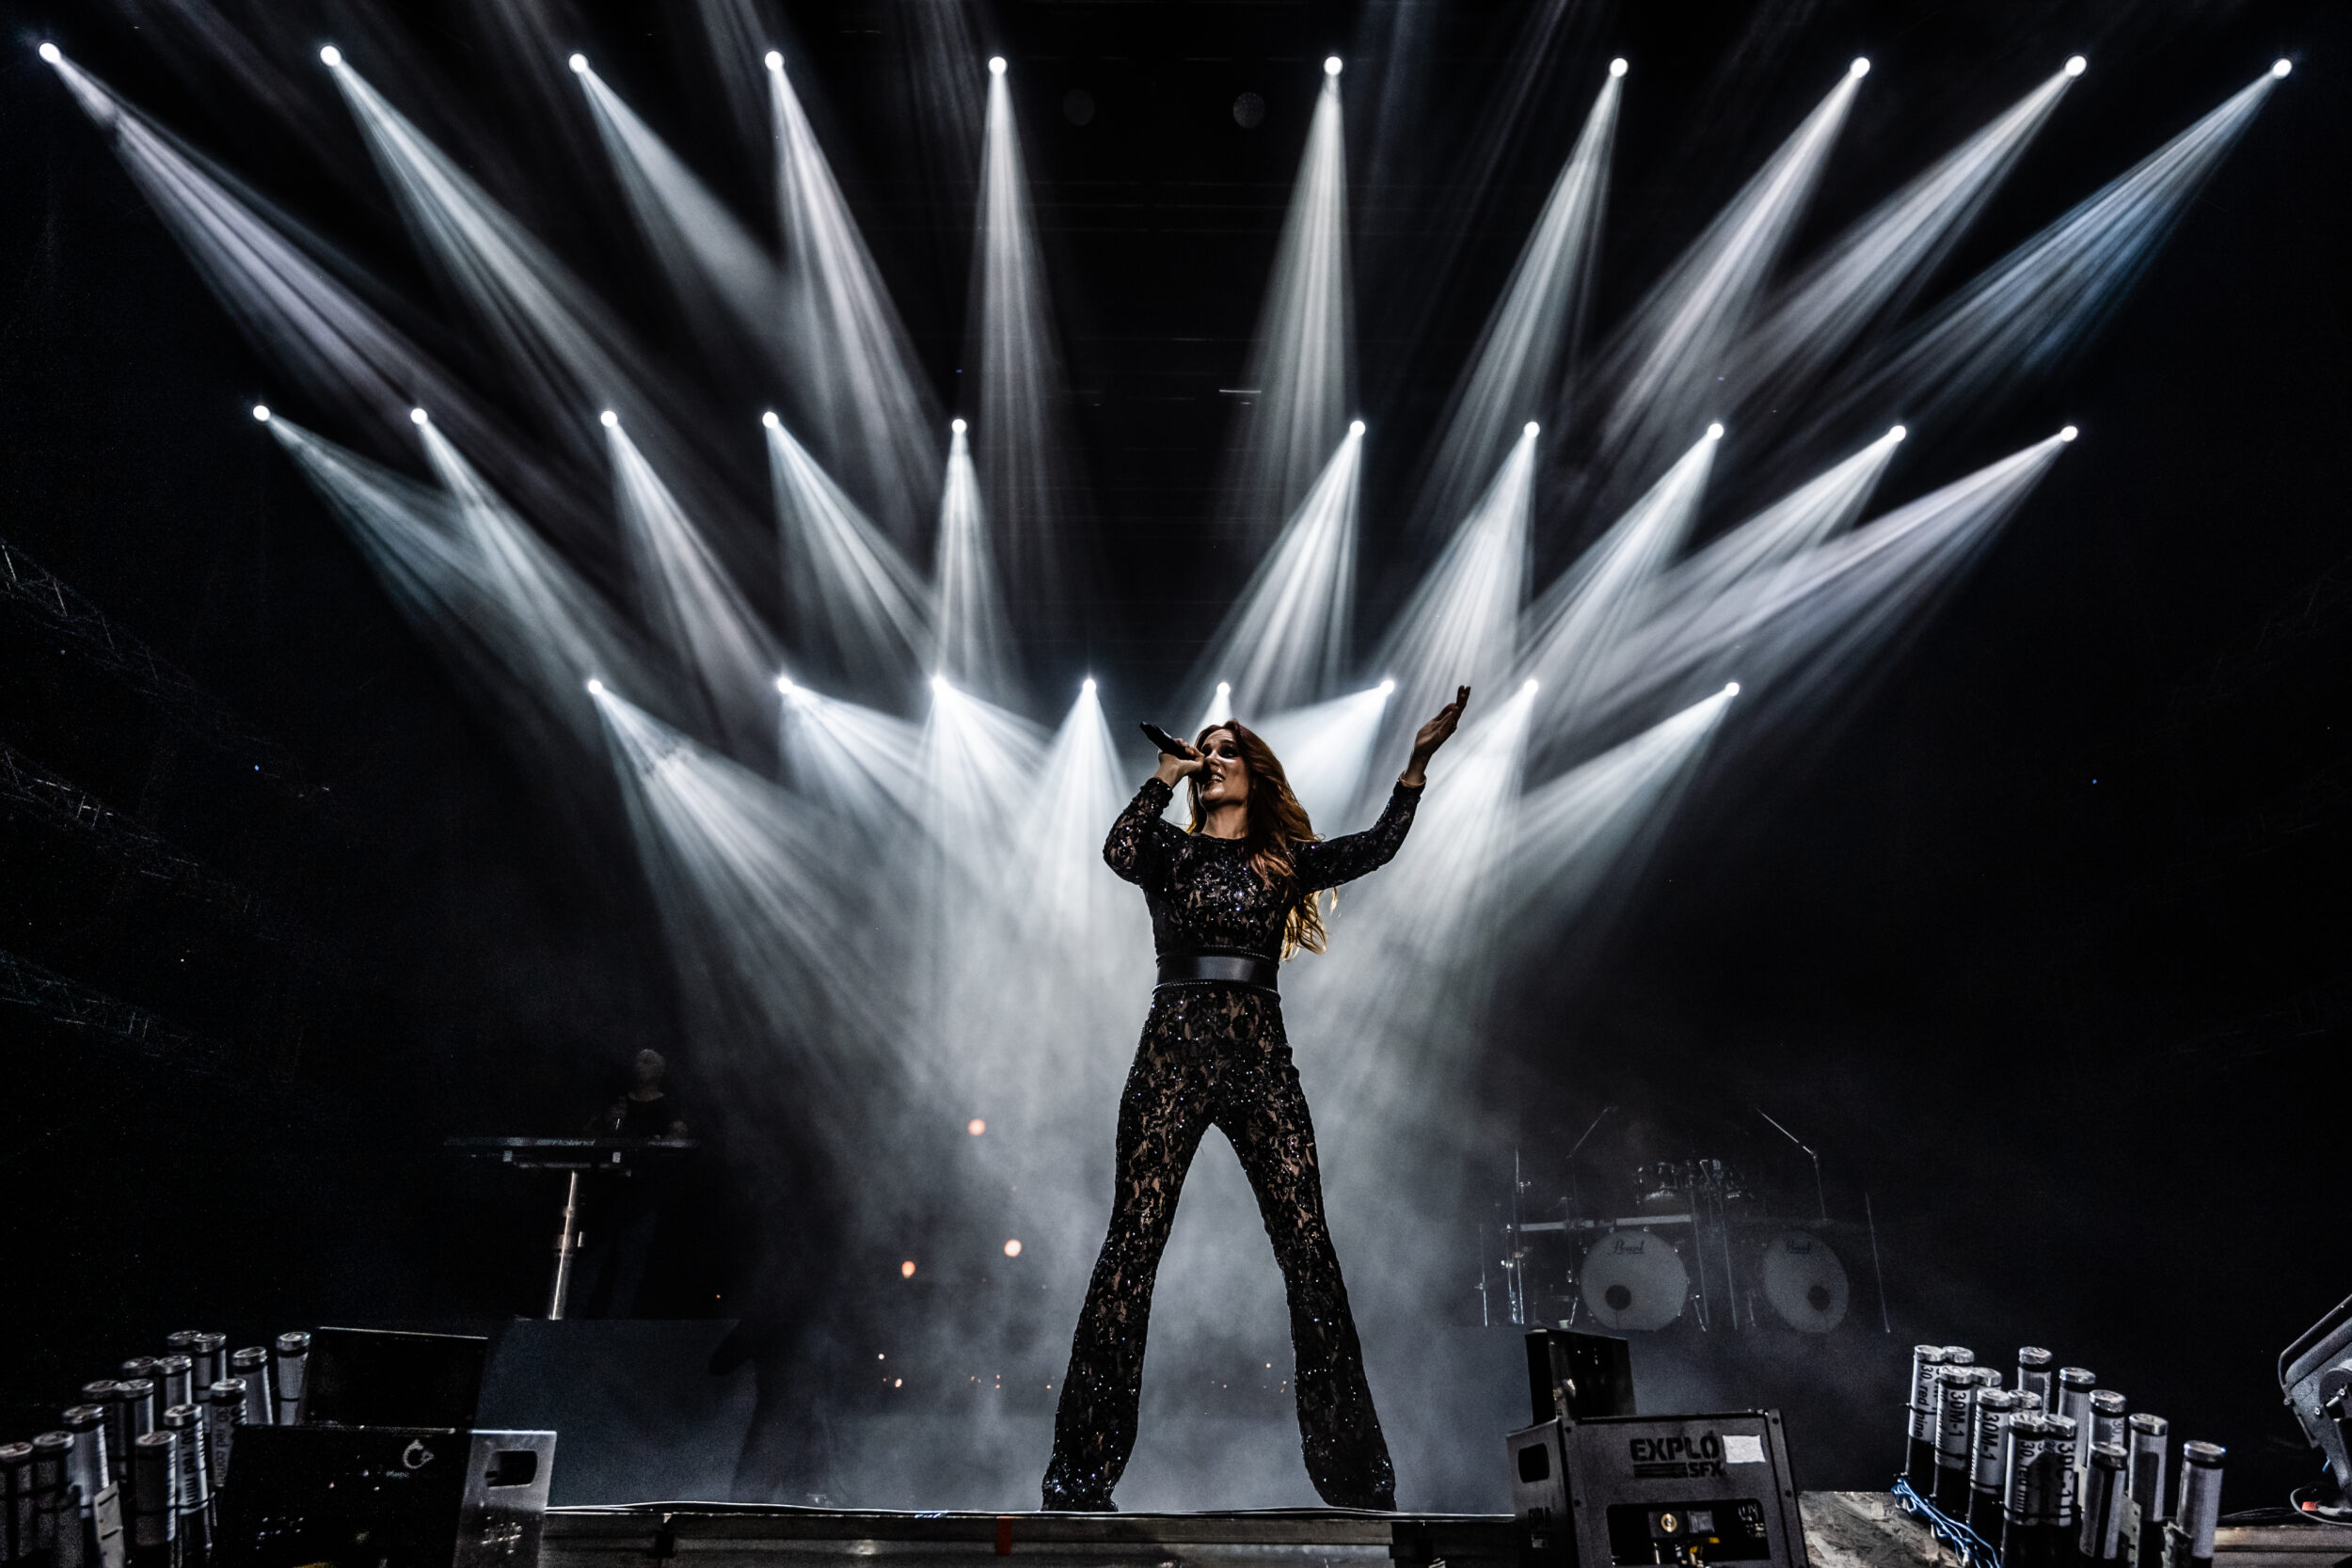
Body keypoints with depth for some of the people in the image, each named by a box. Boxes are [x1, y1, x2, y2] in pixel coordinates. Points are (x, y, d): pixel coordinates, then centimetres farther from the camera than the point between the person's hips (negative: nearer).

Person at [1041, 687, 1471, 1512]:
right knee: (1134, 1242, -7)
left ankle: (1354, 1470, 5)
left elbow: (1375, 848, 2)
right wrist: (1164, 775, -2)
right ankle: (1081, 1471, -1)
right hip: (1176, 1053, -2)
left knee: (1308, 1249, -4)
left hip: (1261, 1058, 2)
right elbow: (1120, 851, -11)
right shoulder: (1172, 850, 11)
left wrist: (1417, 763, -8)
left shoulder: (1286, 861, 16)